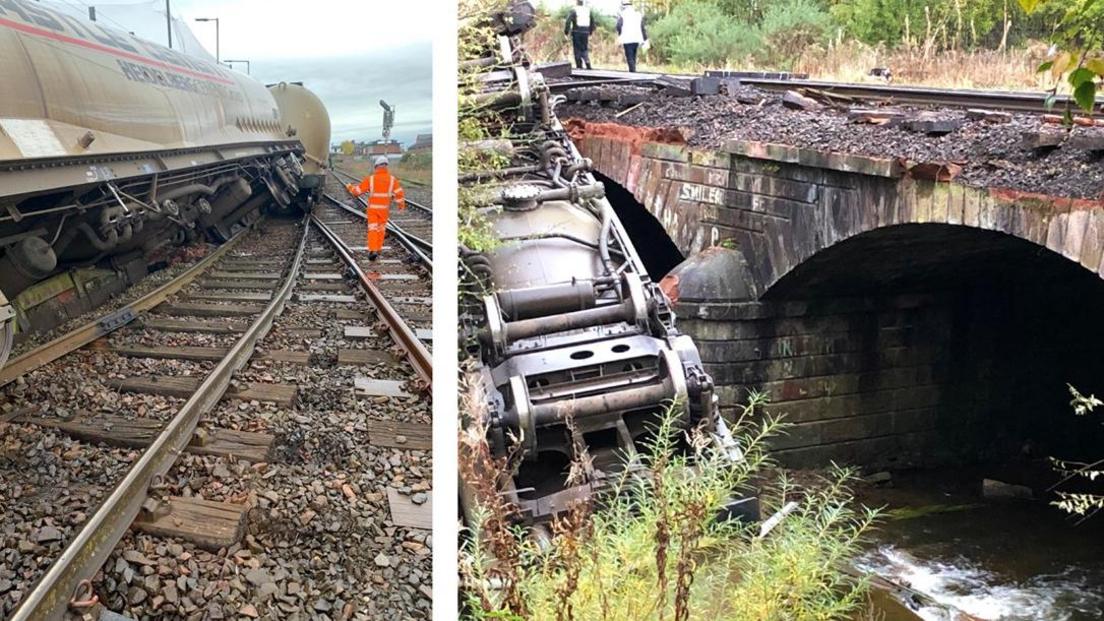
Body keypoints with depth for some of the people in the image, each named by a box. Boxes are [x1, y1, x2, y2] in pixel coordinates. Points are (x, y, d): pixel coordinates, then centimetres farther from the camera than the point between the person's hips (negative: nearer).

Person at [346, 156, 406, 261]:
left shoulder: (370, 179, -9)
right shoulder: (392, 179, -6)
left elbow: (357, 191, -3)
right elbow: (399, 193, -7)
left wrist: (349, 187, 19)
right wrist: (402, 204, 12)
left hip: (372, 208, -1)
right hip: (384, 208, 2)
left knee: (372, 230, 0)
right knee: (381, 229, 17)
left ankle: (372, 251, -15)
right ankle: (378, 250, 23)